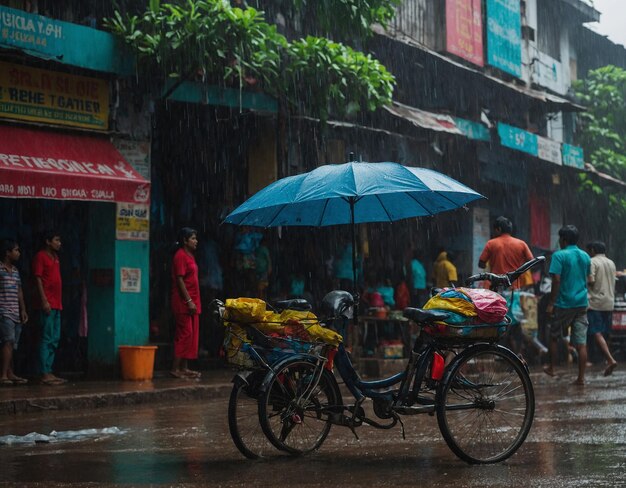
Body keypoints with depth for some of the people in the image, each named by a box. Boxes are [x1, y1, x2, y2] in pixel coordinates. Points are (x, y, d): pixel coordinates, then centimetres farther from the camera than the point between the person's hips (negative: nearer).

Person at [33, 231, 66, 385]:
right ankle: (45, 374, -10)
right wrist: (44, 301, -18)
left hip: (56, 304, 9)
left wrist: (59, 302, 16)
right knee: (47, 339, -10)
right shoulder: (40, 256, -5)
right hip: (48, 304, -9)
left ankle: (49, 372, 11)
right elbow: (38, 279, -11)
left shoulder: (55, 257, 19)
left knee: (55, 339, 8)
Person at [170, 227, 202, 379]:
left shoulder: (189, 255, 17)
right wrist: (189, 301, -20)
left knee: (192, 335, 9)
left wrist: (194, 301, 16)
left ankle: (184, 368, 13)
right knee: (185, 334, -10)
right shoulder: (180, 256, -11)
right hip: (183, 302, -10)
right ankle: (175, 368, -8)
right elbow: (179, 280, -17)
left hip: (192, 301, 10)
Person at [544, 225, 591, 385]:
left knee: (554, 337, 16)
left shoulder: (559, 256, -11)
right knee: (581, 343, 1)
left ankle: (552, 368, 27)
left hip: (563, 304, -5)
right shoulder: (586, 256, 8)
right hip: (582, 303, 5)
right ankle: (581, 378, -2)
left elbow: (556, 281, -16)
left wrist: (550, 304, -13)